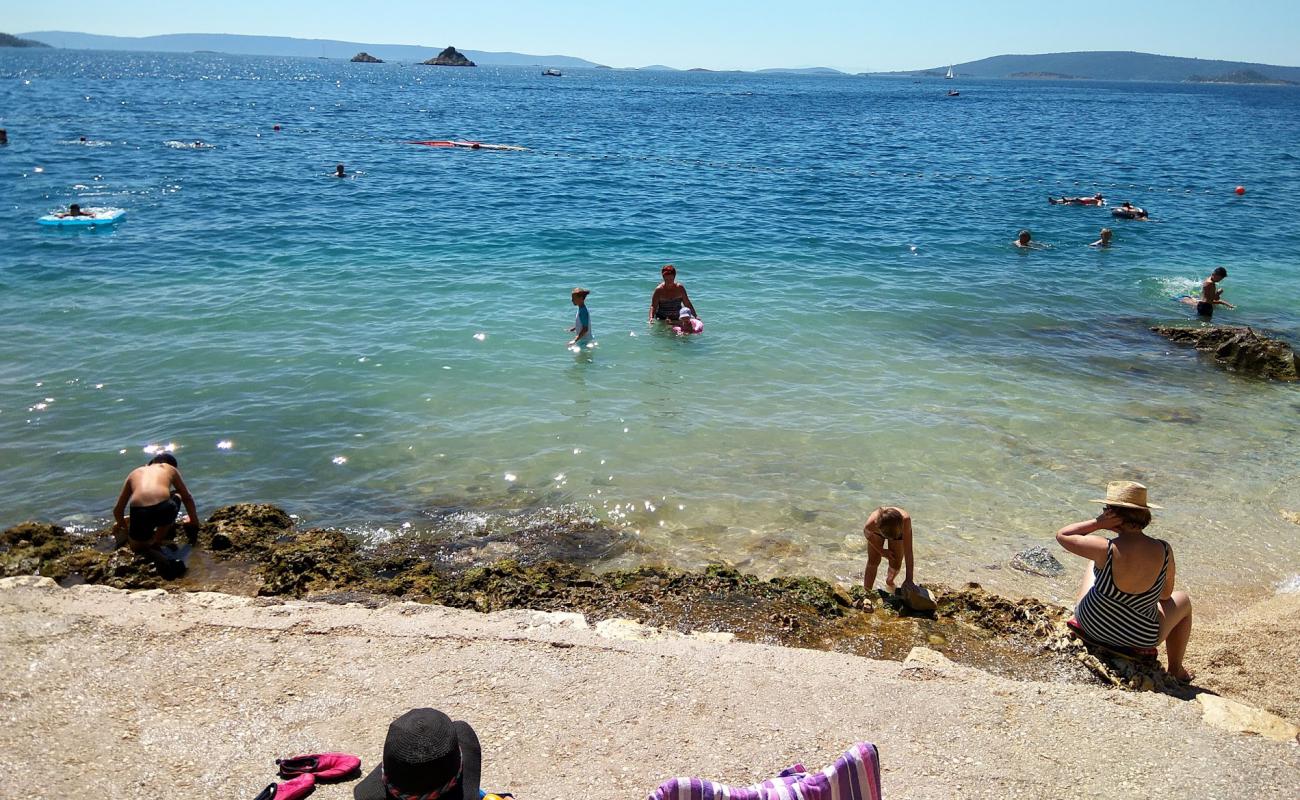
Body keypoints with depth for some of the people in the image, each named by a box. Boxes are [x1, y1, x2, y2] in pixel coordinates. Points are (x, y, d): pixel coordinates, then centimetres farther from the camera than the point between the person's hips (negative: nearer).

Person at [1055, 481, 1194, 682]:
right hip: (1140, 640, 0)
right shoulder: (1165, 551, -19)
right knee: (1183, 601, 32)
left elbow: (1062, 535, -11)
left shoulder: (1106, 550, -27)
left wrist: (1098, 523, -15)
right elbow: (1166, 594, -2)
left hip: (1090, 626, 0)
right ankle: (1176, 670, 42)